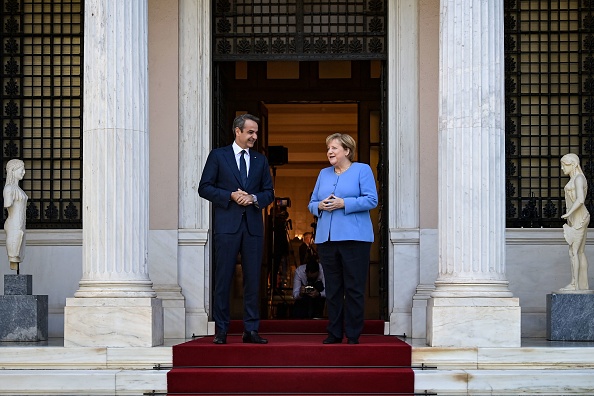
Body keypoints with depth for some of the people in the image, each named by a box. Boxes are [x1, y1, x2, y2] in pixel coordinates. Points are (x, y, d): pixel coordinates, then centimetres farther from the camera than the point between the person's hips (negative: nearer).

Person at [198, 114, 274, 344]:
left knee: (253, 279, 2)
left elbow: (269, 193, 14)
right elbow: (204, 187, 0)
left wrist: (254, 198, -7)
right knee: (223, 278, -1)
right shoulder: (218, 156, 5)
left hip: (253, 225, 3)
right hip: (227, 224, -3)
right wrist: (231, 196, -11)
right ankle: (221, 330, 4)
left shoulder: (261, 160, 15)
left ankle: (251, 330, 6)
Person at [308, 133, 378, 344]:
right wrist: (320, 206, -5)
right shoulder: (324, 174, 19)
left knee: (354, 288, -4)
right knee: (332, 288, 6)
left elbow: (371, 200, -7)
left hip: (354, 238, -5)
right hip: (326, 238, 5)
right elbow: (312, 203, 18)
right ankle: (334, 333, 12)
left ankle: (353, 335, 1)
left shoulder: (362, 170, 3)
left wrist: (344, 203, -15)